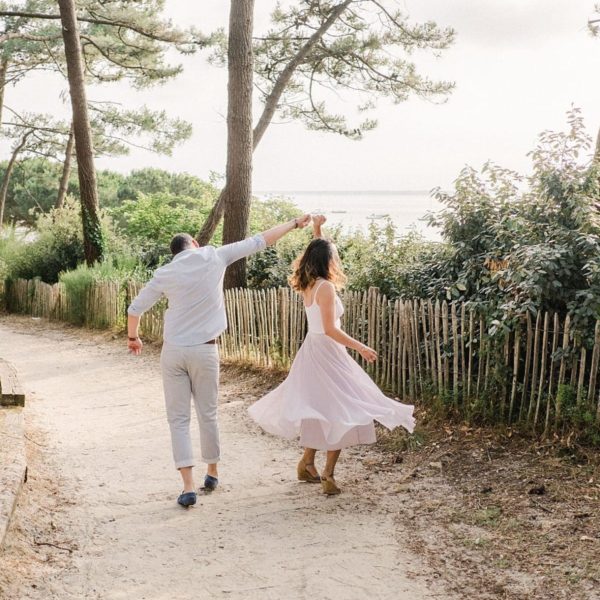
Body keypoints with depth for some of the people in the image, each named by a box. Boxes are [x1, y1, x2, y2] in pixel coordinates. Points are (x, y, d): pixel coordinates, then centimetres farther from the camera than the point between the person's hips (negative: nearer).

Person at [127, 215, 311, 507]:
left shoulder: (165, 273, 2)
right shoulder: (213, 256, 0)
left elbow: (135, 308, 7)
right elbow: (259, 241, 5)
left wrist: (133, 336, 27)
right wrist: (294, 224, 14)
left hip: (173, 351, 0)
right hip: (204, 351, 0)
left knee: (178, 419, 4)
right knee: (207, 414, 14)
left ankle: (188, 486, -2)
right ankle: (212, 473, 31)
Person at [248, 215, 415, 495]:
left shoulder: (307, 284, 7)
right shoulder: (326, 287, -17)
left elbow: (316, 253, 27)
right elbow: (330, 329, -21)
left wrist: (317, 230, 23)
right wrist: (359, 347, -18)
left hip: (311, 350, 9)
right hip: (327, 353, -9)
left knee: (319, 409, 20)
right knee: (340, 411, -2)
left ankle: (307, 464, 28)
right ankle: (328, 474, -2)